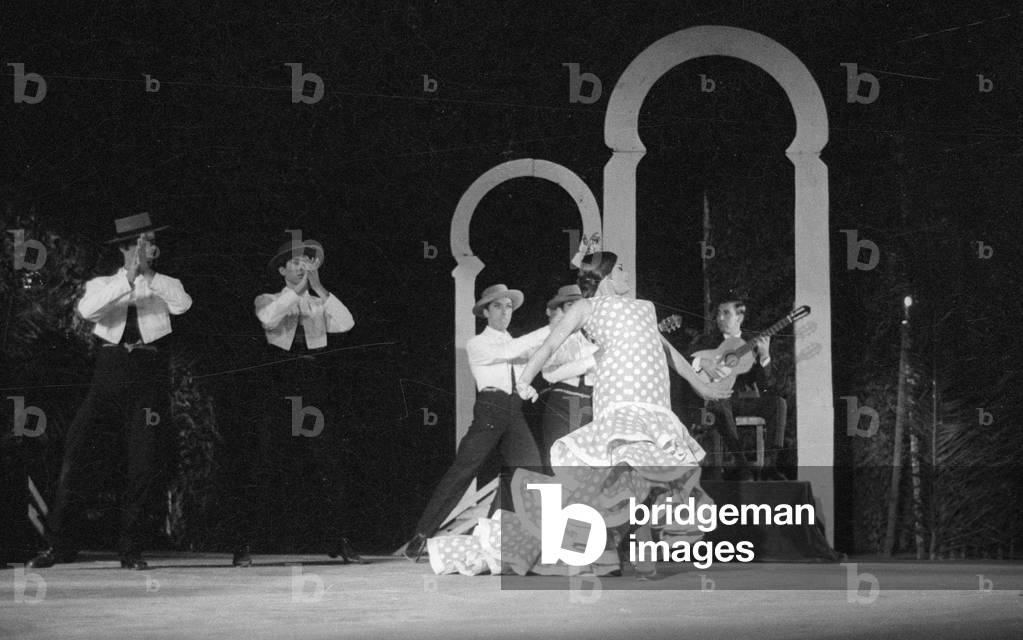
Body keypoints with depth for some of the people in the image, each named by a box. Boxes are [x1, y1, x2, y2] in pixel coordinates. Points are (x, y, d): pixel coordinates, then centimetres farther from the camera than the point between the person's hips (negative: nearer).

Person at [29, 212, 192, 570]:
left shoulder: (164, 286, 15)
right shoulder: (103, 285, 13)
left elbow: (183, 304, -7)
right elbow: (86, 309, -10)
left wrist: (148, 275, -12)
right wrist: (127, 279, -17)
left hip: (149, 379, 0)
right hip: (108, 376, 0)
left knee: (143, 465, -7)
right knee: (78, 453, -6)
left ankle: (131, 549, 2)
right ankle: (60, 543, 2)